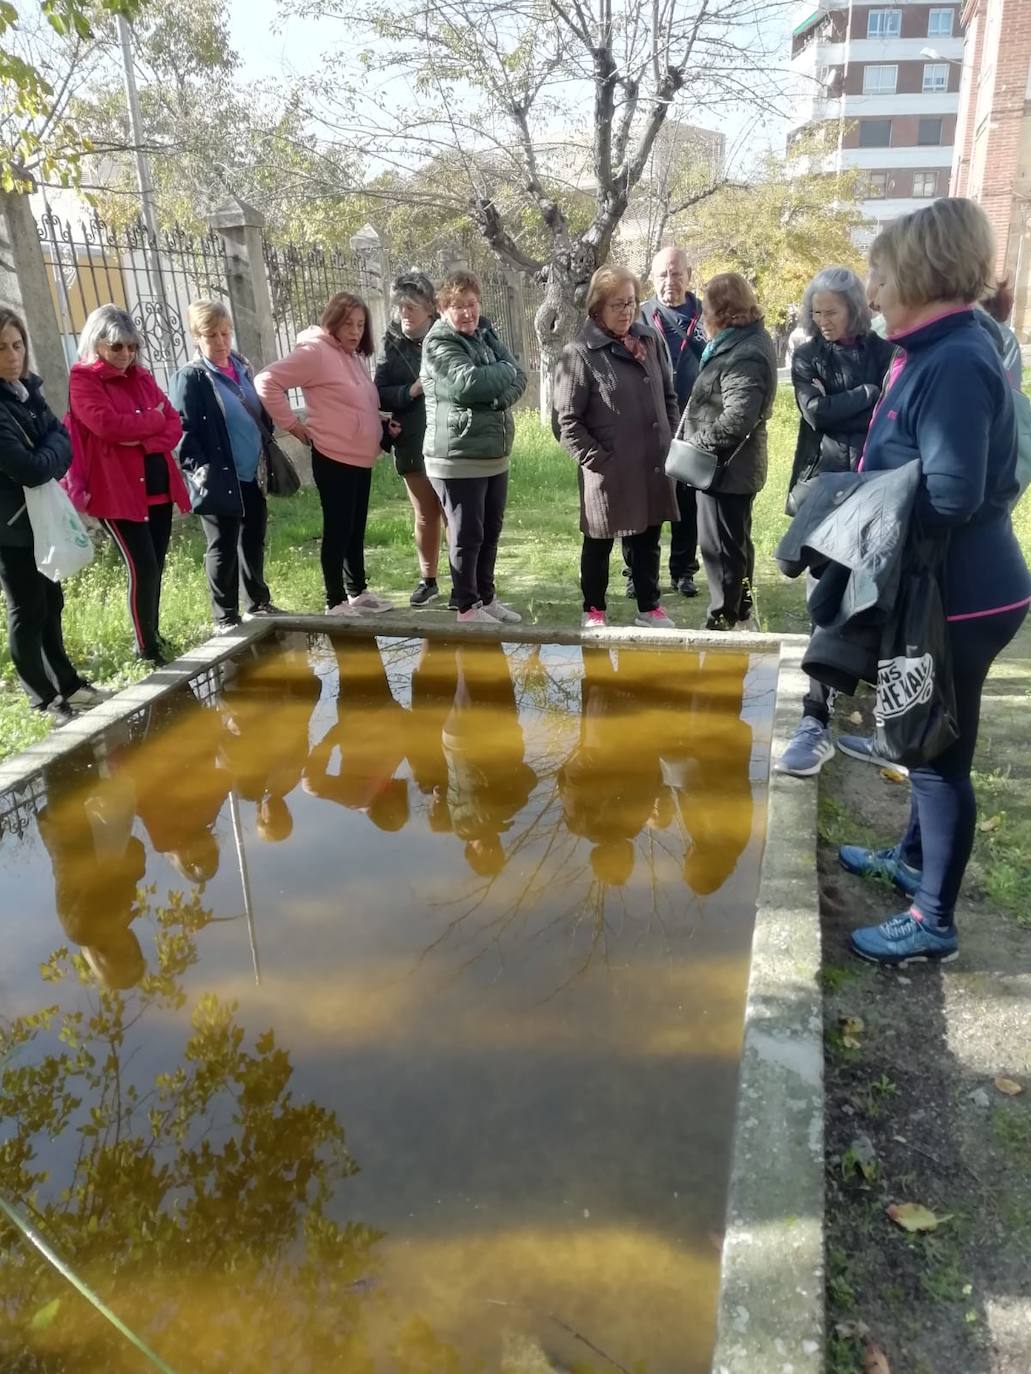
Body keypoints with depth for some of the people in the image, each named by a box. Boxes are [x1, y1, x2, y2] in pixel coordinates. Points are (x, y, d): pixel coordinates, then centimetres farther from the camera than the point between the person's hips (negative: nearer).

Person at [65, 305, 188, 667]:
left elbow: (174, 425, 5)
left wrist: (145, 442, -13)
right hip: (117, 490, -6)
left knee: (155, 567, 10)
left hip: (158, 485, 6)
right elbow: (108, 425, -19)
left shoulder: (142, 377, 14)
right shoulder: (83, 381, -4)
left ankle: (154, 637, 24)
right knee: (143, 568, -10)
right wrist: (153, 419, -6)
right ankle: (147, 648, 1)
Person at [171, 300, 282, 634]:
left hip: (252, 477, 6)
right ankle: (226, 618, 13)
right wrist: (201, 471, -21)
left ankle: (257, 603, 31)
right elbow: (184, 431, -12)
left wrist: (268, 457, 14)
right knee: (222, 550, 2)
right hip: (221, 481, -6)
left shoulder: (242, 367, 11)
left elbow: (260, 414, 20)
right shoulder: (190, 377, -8)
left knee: (254, 542, 16)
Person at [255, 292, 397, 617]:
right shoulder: (315, 353, -13)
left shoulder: (353, 356, 13)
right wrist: (292, 424, -14)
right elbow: (266, 382, -18)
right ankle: (336, 601, 9)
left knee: (356, 529, 16)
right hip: (334, 458, -8)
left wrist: (383, 424, 4)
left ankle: (358, 592, 27)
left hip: (361, 459, 8)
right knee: (338, 530, -1)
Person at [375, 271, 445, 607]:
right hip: (413, 445, 3)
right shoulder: (392, 345, 3)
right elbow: (381, 395, -1)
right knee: (425, 516, 14)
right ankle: (428, 580, 26)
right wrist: (412, 390, -15)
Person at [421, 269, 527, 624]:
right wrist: (504, 371, -9)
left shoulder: (486, 334, 13)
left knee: (491, 531, 15)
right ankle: (467, 607, 12)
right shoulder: (438, 344, -9)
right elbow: (468, 383, -25)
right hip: (458, 458, -7)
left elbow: (518, 379, 4)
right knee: (466, 535, -1)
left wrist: (498, 400, -16)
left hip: (495, 455, 7)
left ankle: (487, 596, 29)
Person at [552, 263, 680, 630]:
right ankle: (593, 610, 27)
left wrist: (671, 442, 7)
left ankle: (649, 607, 30)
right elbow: (565, 420, -12)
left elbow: (668, 396, 16)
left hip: (652, 465, 5)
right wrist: (596, 459, -14)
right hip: (607, 471, -5)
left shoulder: (649, 340, 7)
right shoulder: (579, 354, -11)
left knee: (648, 539, 16)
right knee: (599, 542, 11)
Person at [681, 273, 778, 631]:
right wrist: (700, 439, 4)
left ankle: (723, 617, 14)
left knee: (720, 543, 2)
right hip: (736, 464, 10)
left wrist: (699, 441, -19)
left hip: (726, 466, -10)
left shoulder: (744, 356, -22)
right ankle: (740, 606, 35)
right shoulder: (748, 341, 10)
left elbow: (737, 419, -31)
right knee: (736, 539, 21)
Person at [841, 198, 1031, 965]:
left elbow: (949, 498, -28)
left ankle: (934, 921, 16)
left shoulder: (956, 363, -21)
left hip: (963, 598, -10)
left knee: (942, 752, 1)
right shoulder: (940, 353, 10)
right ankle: (916, 859, 43)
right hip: (943, 589, 10)